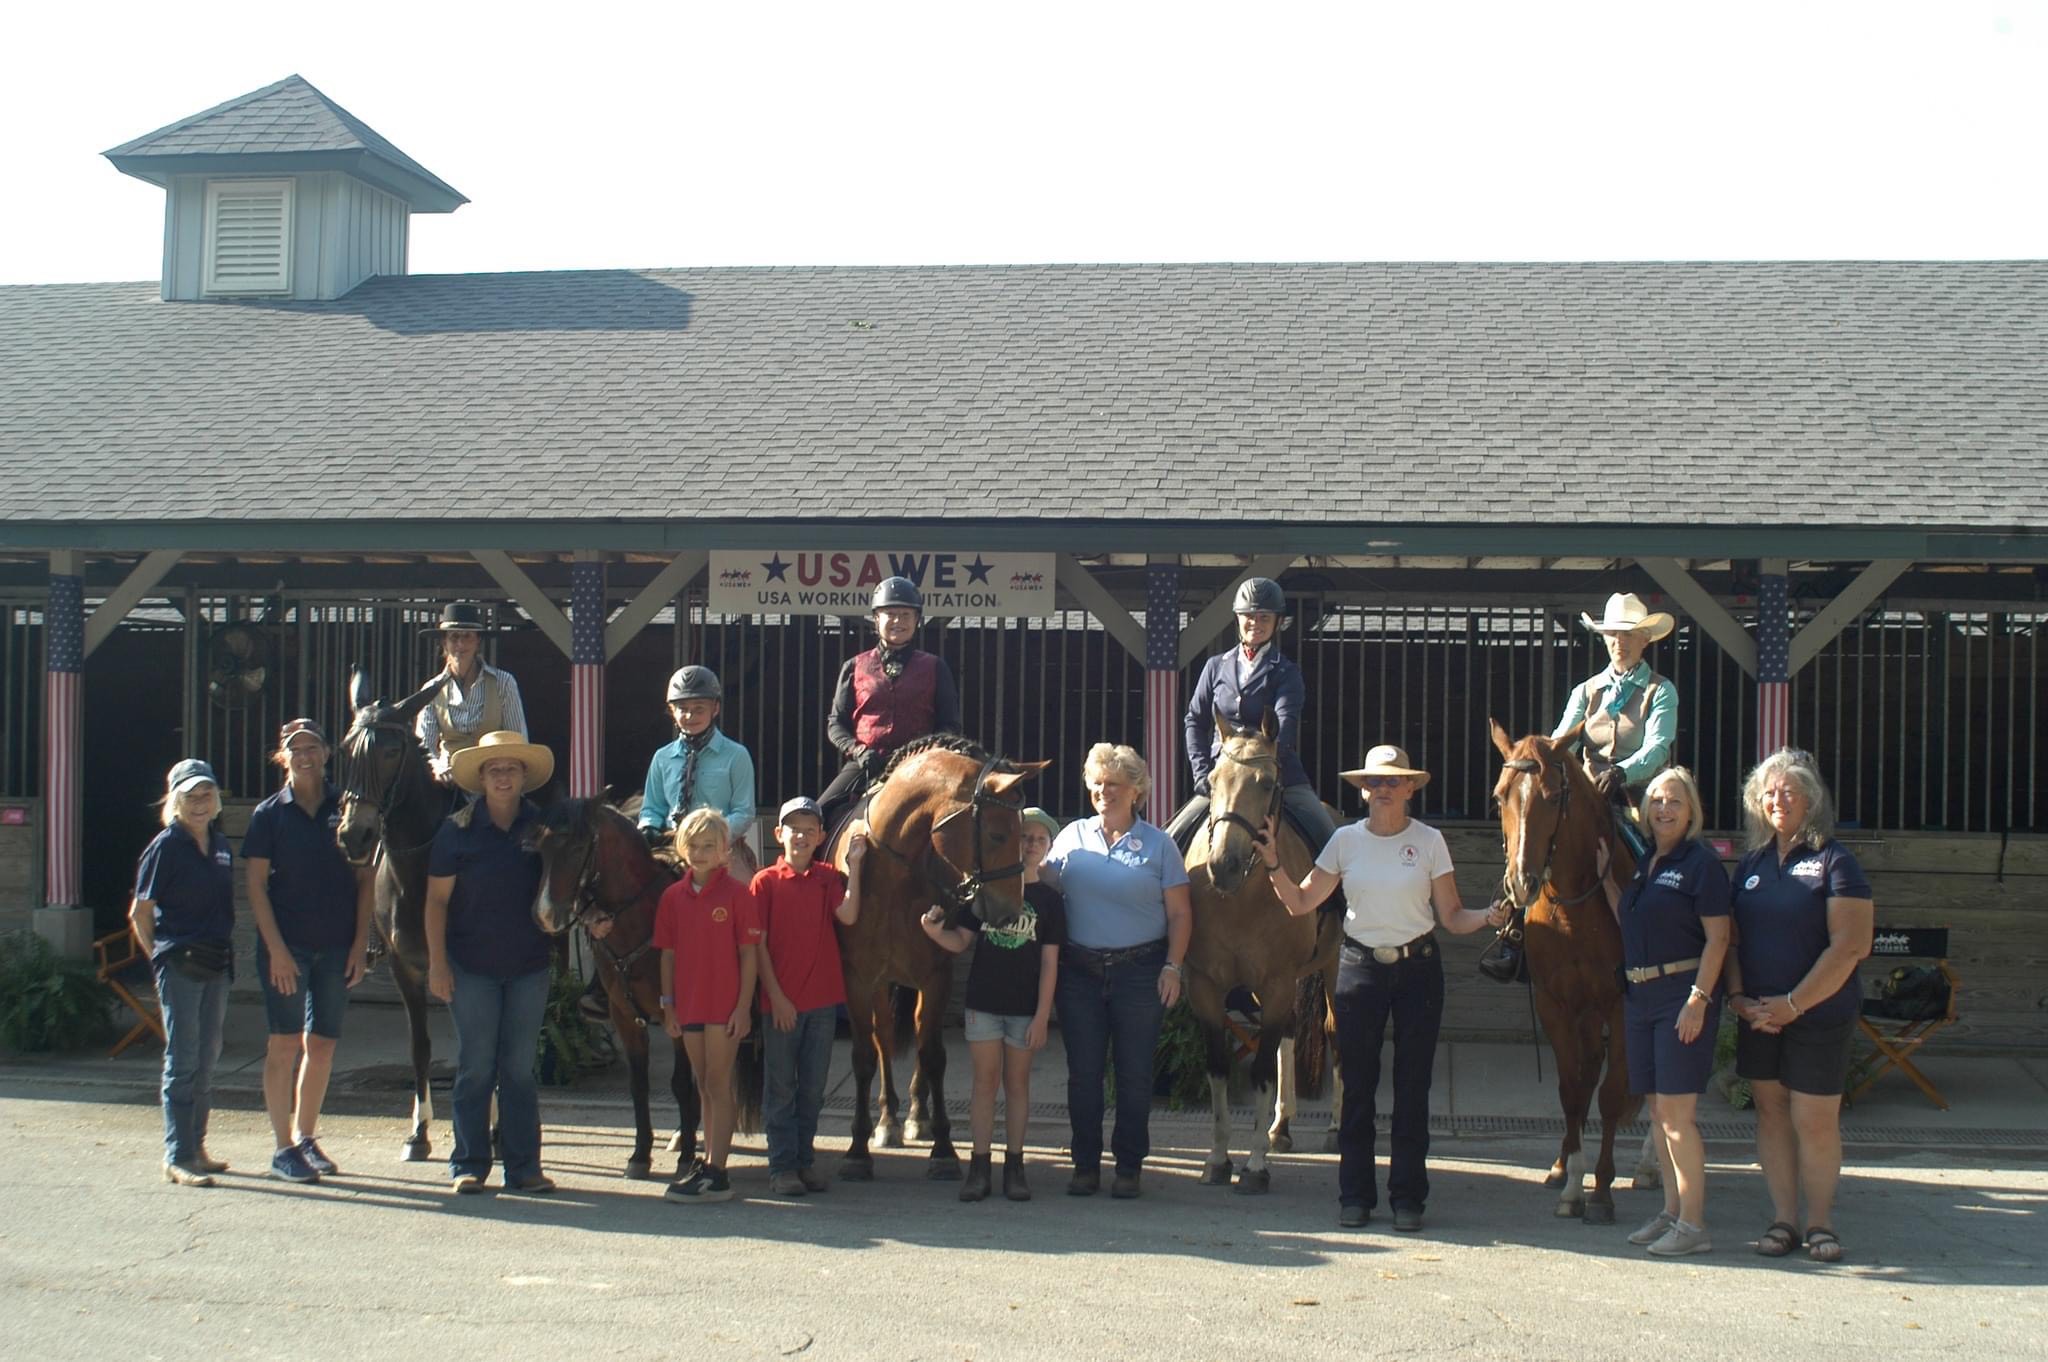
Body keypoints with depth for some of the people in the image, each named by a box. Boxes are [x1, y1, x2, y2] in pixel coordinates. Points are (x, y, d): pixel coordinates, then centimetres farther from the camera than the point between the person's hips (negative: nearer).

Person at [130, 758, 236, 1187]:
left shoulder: (221, 846, 10)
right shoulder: (166, 846, -8)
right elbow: (140, 913, -5)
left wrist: (222, 948, 10)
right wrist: (161, 955, -3)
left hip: (217, 964, 7)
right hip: (179, 965, -6)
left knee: (207, 1059, 12)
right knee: (183, 1060, -4)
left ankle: (196, 1147, 23)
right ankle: (177, 1157, 0)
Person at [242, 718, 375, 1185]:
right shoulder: (269, 814, 0)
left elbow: (366, 880, 6)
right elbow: (256, 886, -3)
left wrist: (360, 944, -1)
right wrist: (277, 950, -12)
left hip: (337, 947, 2)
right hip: (286, 945, -2)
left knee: (322, 1045, 9)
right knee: (286, 1042, -2)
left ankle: (305, 1138, 23)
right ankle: (283, 1148, 6)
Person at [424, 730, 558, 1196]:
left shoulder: (541, 826, 2)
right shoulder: (458, 830, -5)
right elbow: (436, 900, -4)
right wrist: (437, 964, -9)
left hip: (529, 965, 2)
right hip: (471, 965, -2)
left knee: (520, 1067, 7)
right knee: (475, 1066, 3)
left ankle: (523, 1165, 13)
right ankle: (469, 1164, 13)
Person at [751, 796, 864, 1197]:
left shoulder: (828, 877, 5)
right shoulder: (766, 882, -4)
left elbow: (848, 916, -13)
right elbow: (758, 944, -6)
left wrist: (854, 865, -14)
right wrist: (776, 996, -11)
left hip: (823, 999, 3)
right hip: (780, 1001, -3)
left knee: (813, 1087, 11)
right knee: (781, 1086, 4)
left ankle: (805, 1160, 22)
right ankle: (781, 1166, 12)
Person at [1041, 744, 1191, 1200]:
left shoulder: (1158, 845, 1)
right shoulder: (1073, 836, 8)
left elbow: (1180, 914, 0)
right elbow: (1048, 882, 4)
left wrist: (1173, 967, -8)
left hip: (1139, 972, -2)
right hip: (1080, 971, 2)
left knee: (1134, 1074, 4)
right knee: (1083, 1073, 6)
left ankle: (1129, 1167, 15)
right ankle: (1085, 1165, 17)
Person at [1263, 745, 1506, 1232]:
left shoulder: (1429, 841, -1)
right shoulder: (1346, 840, 2)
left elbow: (1452, 916, 0)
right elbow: (1300, 903, 2)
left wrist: (1488, 917, -19)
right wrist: (1272, 864, -11)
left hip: (1418, 968, -1)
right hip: (1360, 967, 1)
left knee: (1412, 1086, 3)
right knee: (1358, 1085, 5)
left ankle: (1408, 1196, 12)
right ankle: (1355, 1195, 14)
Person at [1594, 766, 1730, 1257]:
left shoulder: (1701, 863, -9)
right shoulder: (1643, 863, 14)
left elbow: (1717, 938, -13)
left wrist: (1699, 999, -20)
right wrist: (1604, 875, 14)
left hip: (1682, 997, -8)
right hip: (1640, 996, 8)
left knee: (1677, 1114, -7)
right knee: (1657, 1112, 12)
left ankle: (1693, 1224, 0)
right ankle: (1672, 1211, 21)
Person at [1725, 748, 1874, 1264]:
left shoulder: (1834, 861, -8)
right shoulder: (1751, 864, 9)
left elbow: (1850, 946, -15)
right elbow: (1731, 937, 12)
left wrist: (1793, 1004, -16)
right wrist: (1738, 997, -3)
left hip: (1819, 1014, -5)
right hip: (1758, 1016, 5)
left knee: (1814, 1120, -2)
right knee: (1771, 1114, 8)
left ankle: (1821, 1222, 13)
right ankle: (1782, 1219, 17)